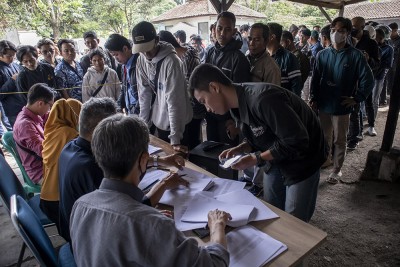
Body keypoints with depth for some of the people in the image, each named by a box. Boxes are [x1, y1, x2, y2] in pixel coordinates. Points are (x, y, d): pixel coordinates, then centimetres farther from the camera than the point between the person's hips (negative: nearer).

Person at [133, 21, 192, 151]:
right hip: (159, 121, 6)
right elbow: (144, 93, 1)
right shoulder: (141, 60, -3)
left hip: (177, 122, -6)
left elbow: (174, 101, -26)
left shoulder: (171, 61, -23)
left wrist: (175, 138, -26)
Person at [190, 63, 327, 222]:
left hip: (301, 160, -7)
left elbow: (297, 142, -30)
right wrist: (240, 149, -10)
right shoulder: (237, 106, -4)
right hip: (276, 161, 8)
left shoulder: (263, 99, -34)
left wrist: (257, 159, -25)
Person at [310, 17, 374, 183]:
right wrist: (314, 98, 0)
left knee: (339, 140, 9)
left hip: (342, 107, -3)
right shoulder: (323, 54, 1)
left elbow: (367, 80, -5)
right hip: (323, 105, 3)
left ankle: (337, 170, 24)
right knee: (325, 136, 19)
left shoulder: (355, 55, -9)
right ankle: (326, 159, 41)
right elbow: (315, 78, 5)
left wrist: (356, 98, -8)